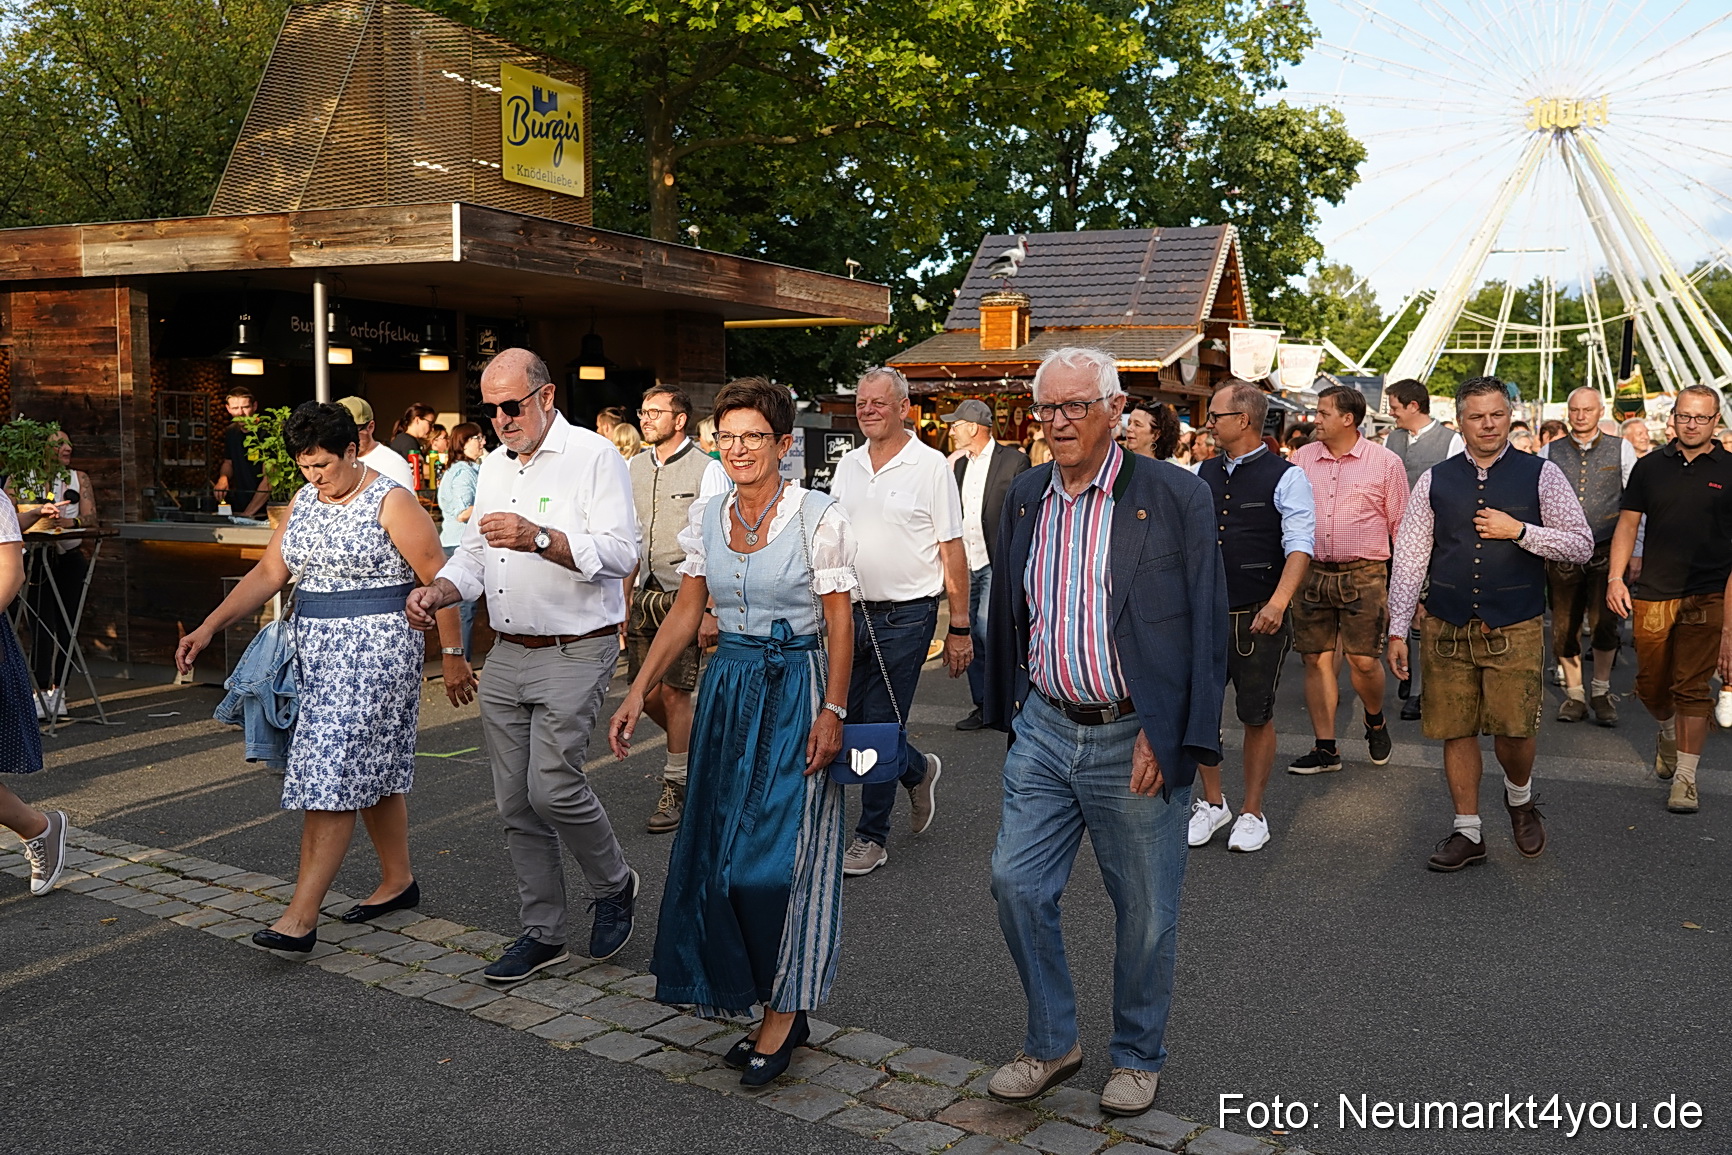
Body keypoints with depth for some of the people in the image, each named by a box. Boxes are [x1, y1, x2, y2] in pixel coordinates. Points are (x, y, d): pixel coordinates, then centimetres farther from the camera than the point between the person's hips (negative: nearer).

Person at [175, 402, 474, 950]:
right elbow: (268, 573, 10)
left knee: (332, 773, -11)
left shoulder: (392, 502, -12)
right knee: (371, 769, 14)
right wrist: (209, 627, 1)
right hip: (317, 651, 8)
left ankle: (300, 918, -10)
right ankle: (398, 880, 28)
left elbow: (438, 579, -11)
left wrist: (452, 655, -9)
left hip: (374, 650, -7)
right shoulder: (303, 502, 11)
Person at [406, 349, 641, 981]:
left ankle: (615, 885, 14)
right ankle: (542, 934, 21)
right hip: (507, 656, 7)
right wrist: (437, 591, 1)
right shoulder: (494, 465, 16)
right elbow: (474, 553, 21)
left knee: (552, 787, -14)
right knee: (516, 803, 8)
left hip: (575, 651, -7)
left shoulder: (593, 455, -8)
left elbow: (621, 550, -19)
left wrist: (539, 538, -31)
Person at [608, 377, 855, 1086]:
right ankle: (771, 1008, 21)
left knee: (777, 852, -5)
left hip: (797, 688, -5)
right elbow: (684, 614, 9)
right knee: (722, 847, 7)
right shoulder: (707, 516, 5)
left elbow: (839, 623, -8)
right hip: (728, 687, 6)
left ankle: (783, 1011, 12)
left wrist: (832, 711, -15)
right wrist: (638, 692, 3)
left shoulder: (818, 518, -9)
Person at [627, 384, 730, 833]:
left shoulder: (707, 470, -7)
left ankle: (677, 786, 9)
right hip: (646, 592, 6)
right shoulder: (636, 467, 12)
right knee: (645, 691, 6)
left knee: (673, 692, -6)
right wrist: (625, 599, 16)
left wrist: (711, 611, -15)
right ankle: (692, 749, 33)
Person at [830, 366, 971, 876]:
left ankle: (871, 837, 14)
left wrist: (960, 627, -9)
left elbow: (952, 552, -7)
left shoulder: (930, 466, -6)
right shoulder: (847, 465, 10)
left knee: (879, 726, -1)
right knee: (850, 719, 10)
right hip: (850, 612, 6)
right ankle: (918, 770, 38)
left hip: (904, 617, -6)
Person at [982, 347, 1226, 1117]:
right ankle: (1052, 1044, 28)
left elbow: (1205, 626, -10)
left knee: (1145, 911, 9)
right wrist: (1008, 705, 16)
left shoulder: (1175, 497, -9)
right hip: (1044, 729, 5)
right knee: (1017, 886, 6)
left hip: (1134, 739, -4)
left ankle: (1138, 1058, 32)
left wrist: (1171, 738, -14)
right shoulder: (1025, 497, 7)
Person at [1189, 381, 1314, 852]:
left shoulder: (1285, 477, -6)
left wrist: (1278, 603, -28)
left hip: (1258, 621, -5)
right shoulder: (1204, 474, 10)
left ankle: (1252, 814, 22)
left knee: (1257, 717, 6)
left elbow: (1299, 545, -14)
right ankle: (1211, 803, 26)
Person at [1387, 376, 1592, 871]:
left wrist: (1518, 531, -13)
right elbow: (1409, 558, 5)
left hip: (1515, 630, -2)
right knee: (1455, 730, 5)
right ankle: (1467, 832, 20)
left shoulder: (1541, 474, 2)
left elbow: (1582, 545, 1)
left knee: (1514, 730, -4)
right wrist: (1397, 630, 1)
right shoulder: (1434, 481, 6)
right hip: (1447, 628, 2)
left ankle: (1519, 796, 30)